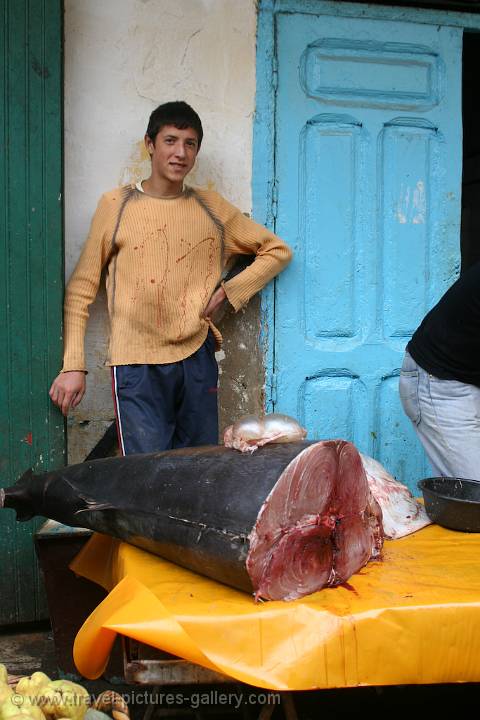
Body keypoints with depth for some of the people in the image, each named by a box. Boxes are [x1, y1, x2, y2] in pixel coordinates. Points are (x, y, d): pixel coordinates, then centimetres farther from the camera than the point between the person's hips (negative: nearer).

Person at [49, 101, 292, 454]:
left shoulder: (212, 208, 10)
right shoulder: (116, 205, 4)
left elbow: (278, 250, 17)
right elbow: (81, 289, 4)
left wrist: (228, 292, 3)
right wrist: (73, 365, -3)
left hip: (197, 358, 3)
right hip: (137, 366, -3)